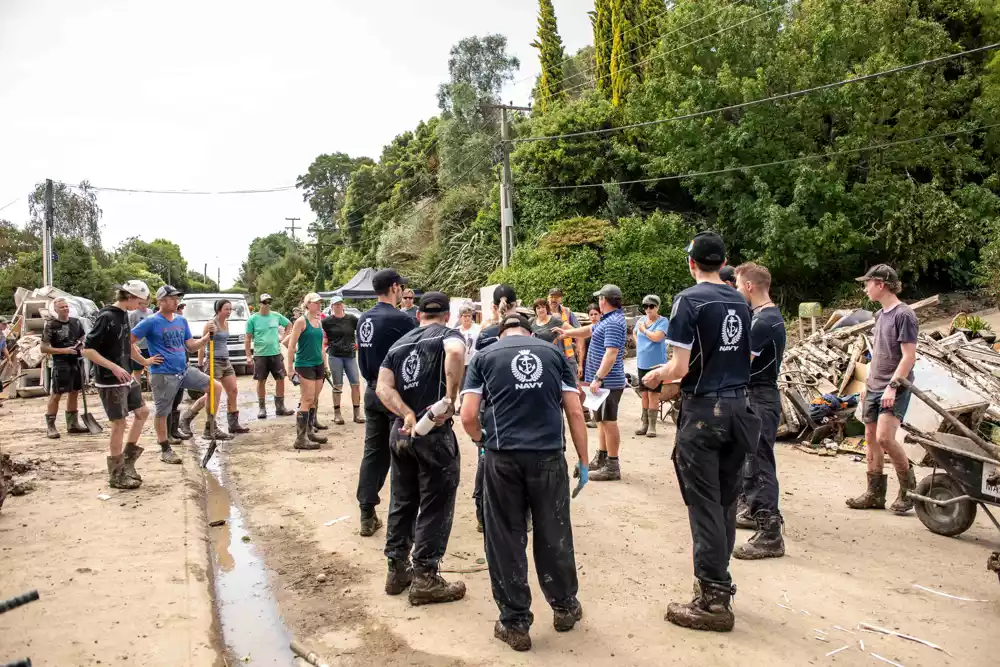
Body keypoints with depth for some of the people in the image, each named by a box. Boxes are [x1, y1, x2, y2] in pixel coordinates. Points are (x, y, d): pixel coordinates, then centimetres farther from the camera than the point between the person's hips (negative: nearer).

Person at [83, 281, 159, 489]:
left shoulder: (123, 314, 8)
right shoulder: (106, 317, -19)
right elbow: (87, 349, -22)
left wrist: (144, 361, 32)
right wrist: (113, 367, -27)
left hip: (126, 377, 9)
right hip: (110, 381, -9)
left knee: (142, 412, 16)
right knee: (119, 424, -2)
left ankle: (127, 461, 28)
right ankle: (117, 475, 10)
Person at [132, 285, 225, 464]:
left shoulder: (181, 321, 9)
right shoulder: (151, 322, -10)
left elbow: (191, 347, 11)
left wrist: (208, 336, -4)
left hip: (184, 370, 6)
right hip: (163, 375, -6)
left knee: (216, 387, -3)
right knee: (162, 413, 4)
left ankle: (187, 418, 9)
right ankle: (165, 449, 21)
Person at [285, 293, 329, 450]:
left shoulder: (319, 322, 12)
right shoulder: (301, 321, -9)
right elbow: (291, 346, -11)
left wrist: (325, 365, 18)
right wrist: (290, 367, -13)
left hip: (318, 365, 7)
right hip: (304, 365, -7)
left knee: (313, 400, 12)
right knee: (307, 400, -8)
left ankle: (310, 431, 22)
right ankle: (300, 438, -5)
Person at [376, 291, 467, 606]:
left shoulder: (399, 344, 15)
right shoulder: (449, 334, -3)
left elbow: (383, 387, 2)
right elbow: (455, 352, -29)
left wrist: (407, 414, -8)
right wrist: (450, 399, -25)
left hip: (401, 431, 6)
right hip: (434, 433, -6)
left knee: (402, 501, 17)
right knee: (435, 507, 3)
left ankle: (397, 569, 27)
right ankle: (425, 579, 9)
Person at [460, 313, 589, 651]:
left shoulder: (485, 357, 9)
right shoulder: (554, 353, 12)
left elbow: (468, 417, 0)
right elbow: (575, 412, 6)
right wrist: (583, 461, 13)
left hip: (502, 457, -1)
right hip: (549, 455, 1)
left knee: (506, 539, 10)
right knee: (554, 534, 17)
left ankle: (515, 623, 19)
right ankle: (564, 606, 35)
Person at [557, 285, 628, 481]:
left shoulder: (613, 323, -20)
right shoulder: (608, 319, 14)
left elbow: (611, 354, -28)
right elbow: (589, 330, 30)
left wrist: (598, 379, -30)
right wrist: (567, 333, 31)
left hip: (607, 382, -11)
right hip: (604, 380, 11)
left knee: (609, 421, -4)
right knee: (602, 420, 18)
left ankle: (612, 467, 2)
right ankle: (601, 458, 30)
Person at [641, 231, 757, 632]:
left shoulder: (688, 301, -11)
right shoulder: (741, 302, 9)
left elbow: (680, 368, -15)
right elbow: (745, 357, 15)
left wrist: (656, 376, 4)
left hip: (703, 410, -6)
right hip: (737, 406, 7)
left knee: (705, 504, -1)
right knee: (726, 501, 14)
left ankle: (714, 601, 4)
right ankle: (718, 581, 25)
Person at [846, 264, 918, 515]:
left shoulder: (904, 314, -12)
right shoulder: (880, 314, 14)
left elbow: (909, 356, -16)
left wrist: (892, 386, -21)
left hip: (895, 389, -9)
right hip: (874, 388, 9)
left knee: (884, 437, -18)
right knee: (871, 438, 8)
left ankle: (909, 488, 2)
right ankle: (875, 494, 15)